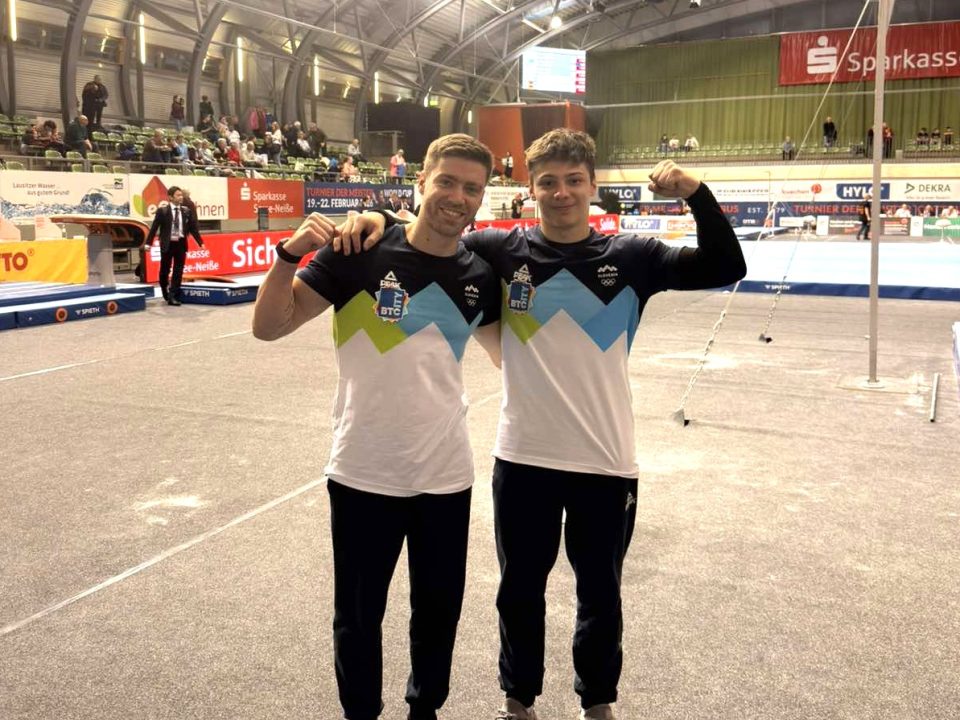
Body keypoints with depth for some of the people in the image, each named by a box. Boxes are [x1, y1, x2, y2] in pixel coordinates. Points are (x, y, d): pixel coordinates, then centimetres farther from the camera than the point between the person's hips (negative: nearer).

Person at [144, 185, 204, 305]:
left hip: (181, 244, 2)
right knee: (164, 271, 9)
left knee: (178, 272, -2)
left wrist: (200, 242, 4)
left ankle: (173, 296, 2)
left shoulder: (186, 211, 4)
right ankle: (166, 294, 31)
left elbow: (193, 228, 9)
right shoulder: (162, 210, -6)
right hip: (167, 244, -2)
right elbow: (154, 227, -5)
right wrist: (148, 243, -10)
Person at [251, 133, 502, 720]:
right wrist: (290, 253, -25)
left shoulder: (481, 274, 0)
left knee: (440, 609, 18)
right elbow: (269, 327, -11)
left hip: (447, 475, 3)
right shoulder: (363, 250, -12)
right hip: (364, 473, -3)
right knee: (358, 616, 13)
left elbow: (509, 354, 17)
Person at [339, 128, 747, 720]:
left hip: (606, 462, 0)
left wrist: (696, 194, -19)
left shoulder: (631, 258, -3)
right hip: (522, 459, 0)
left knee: (600, 593, 17)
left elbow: (727, 269, -7)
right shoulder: (504, 251, -2)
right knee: (520, 590, 16)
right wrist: (379, 218, -13)